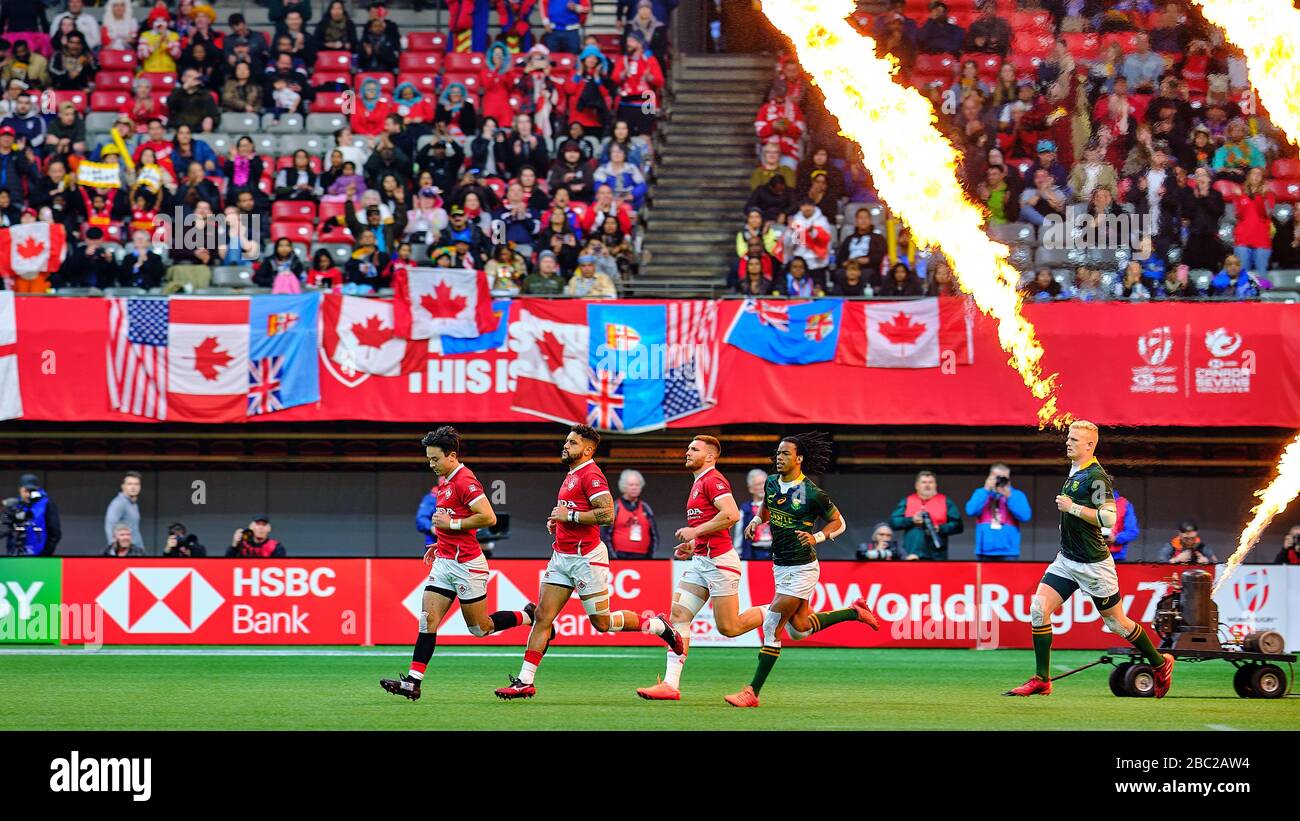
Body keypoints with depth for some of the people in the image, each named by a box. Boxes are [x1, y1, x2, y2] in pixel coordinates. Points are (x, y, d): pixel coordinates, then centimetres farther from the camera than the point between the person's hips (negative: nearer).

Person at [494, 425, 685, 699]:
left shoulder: (591, 474, -14)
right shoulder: (572, 475, 17)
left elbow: (607, 513, -24)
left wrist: (570, 515, -18)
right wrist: (557, 520, 13)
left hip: (586, 558, -9)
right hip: (561, 555, 9)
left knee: (602, 622, 0)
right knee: (542, 617, 0)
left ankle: (658, 625, 22)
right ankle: (525, 682, -3)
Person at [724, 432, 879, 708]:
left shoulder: (812, 494, -16)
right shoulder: (771, 483, 2)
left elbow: (839, 522, -4)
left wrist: (816, 537, -19)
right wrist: (756, 520, 4)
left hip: (801, 569, -8)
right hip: (780, 567, 8)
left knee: (772, 626, -10)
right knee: (799, 630, 18)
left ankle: (753, 692, -4)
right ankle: (854, 611, 36)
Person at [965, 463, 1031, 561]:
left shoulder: (1017, 495, 7)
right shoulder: (980, 493, 11)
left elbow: (1025, 516, -7)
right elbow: (971, 511, -6)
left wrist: (1009, 497, -12)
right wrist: (986, 490, -9)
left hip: (1008, 552, -2)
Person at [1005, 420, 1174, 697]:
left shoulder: (1096, 477, -17)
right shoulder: (1074, 472, 11)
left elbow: (1108, 518, -26)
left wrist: (1072, 508, -23)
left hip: (1093, 564, -8)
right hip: (1067, 560, 8)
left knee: (1117, 622, 5)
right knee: (1038, 609, -7)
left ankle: (1160, 664, 26)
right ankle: (1041, 680, -3)